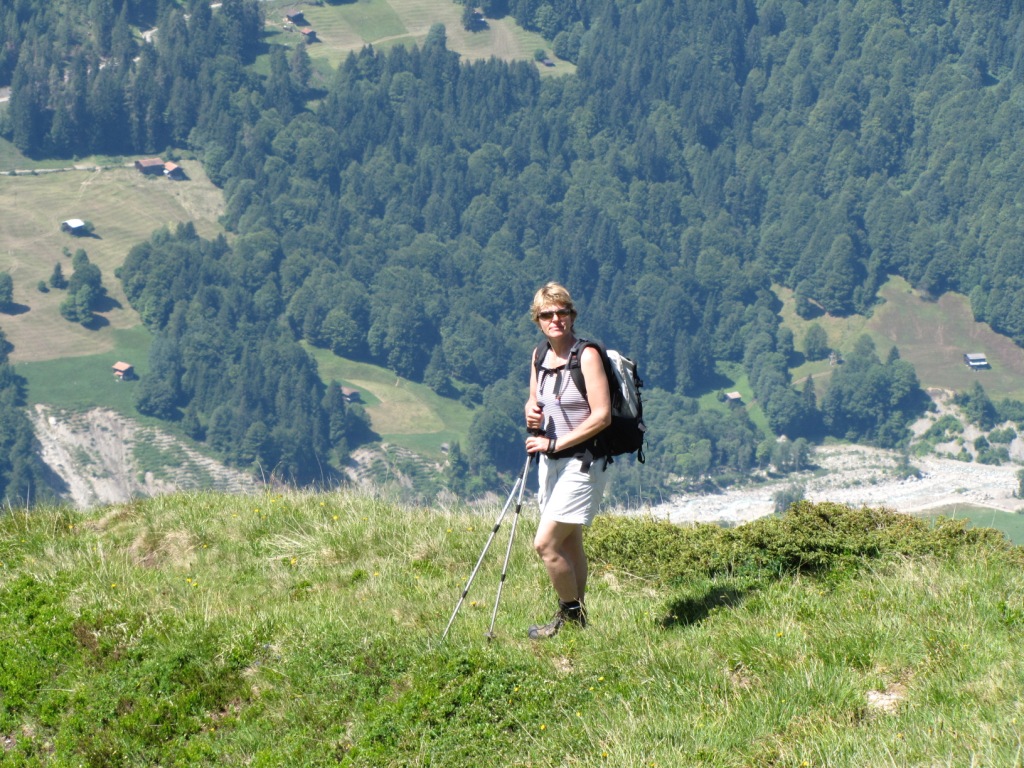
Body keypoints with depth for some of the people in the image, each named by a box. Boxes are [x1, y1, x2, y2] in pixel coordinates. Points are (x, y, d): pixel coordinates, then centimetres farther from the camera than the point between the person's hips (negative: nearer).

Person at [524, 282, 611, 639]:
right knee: (569, 544, 14)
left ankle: (571, 614, 7)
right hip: (551, 461, 8)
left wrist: (554, 443, -18)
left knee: (545, 543, -11)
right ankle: (576, 618, 24)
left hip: (582, 462, -8)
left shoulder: (586, 356, -15)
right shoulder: (539, 355, 7)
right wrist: (531, 411, -4)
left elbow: (601, 416, -19)